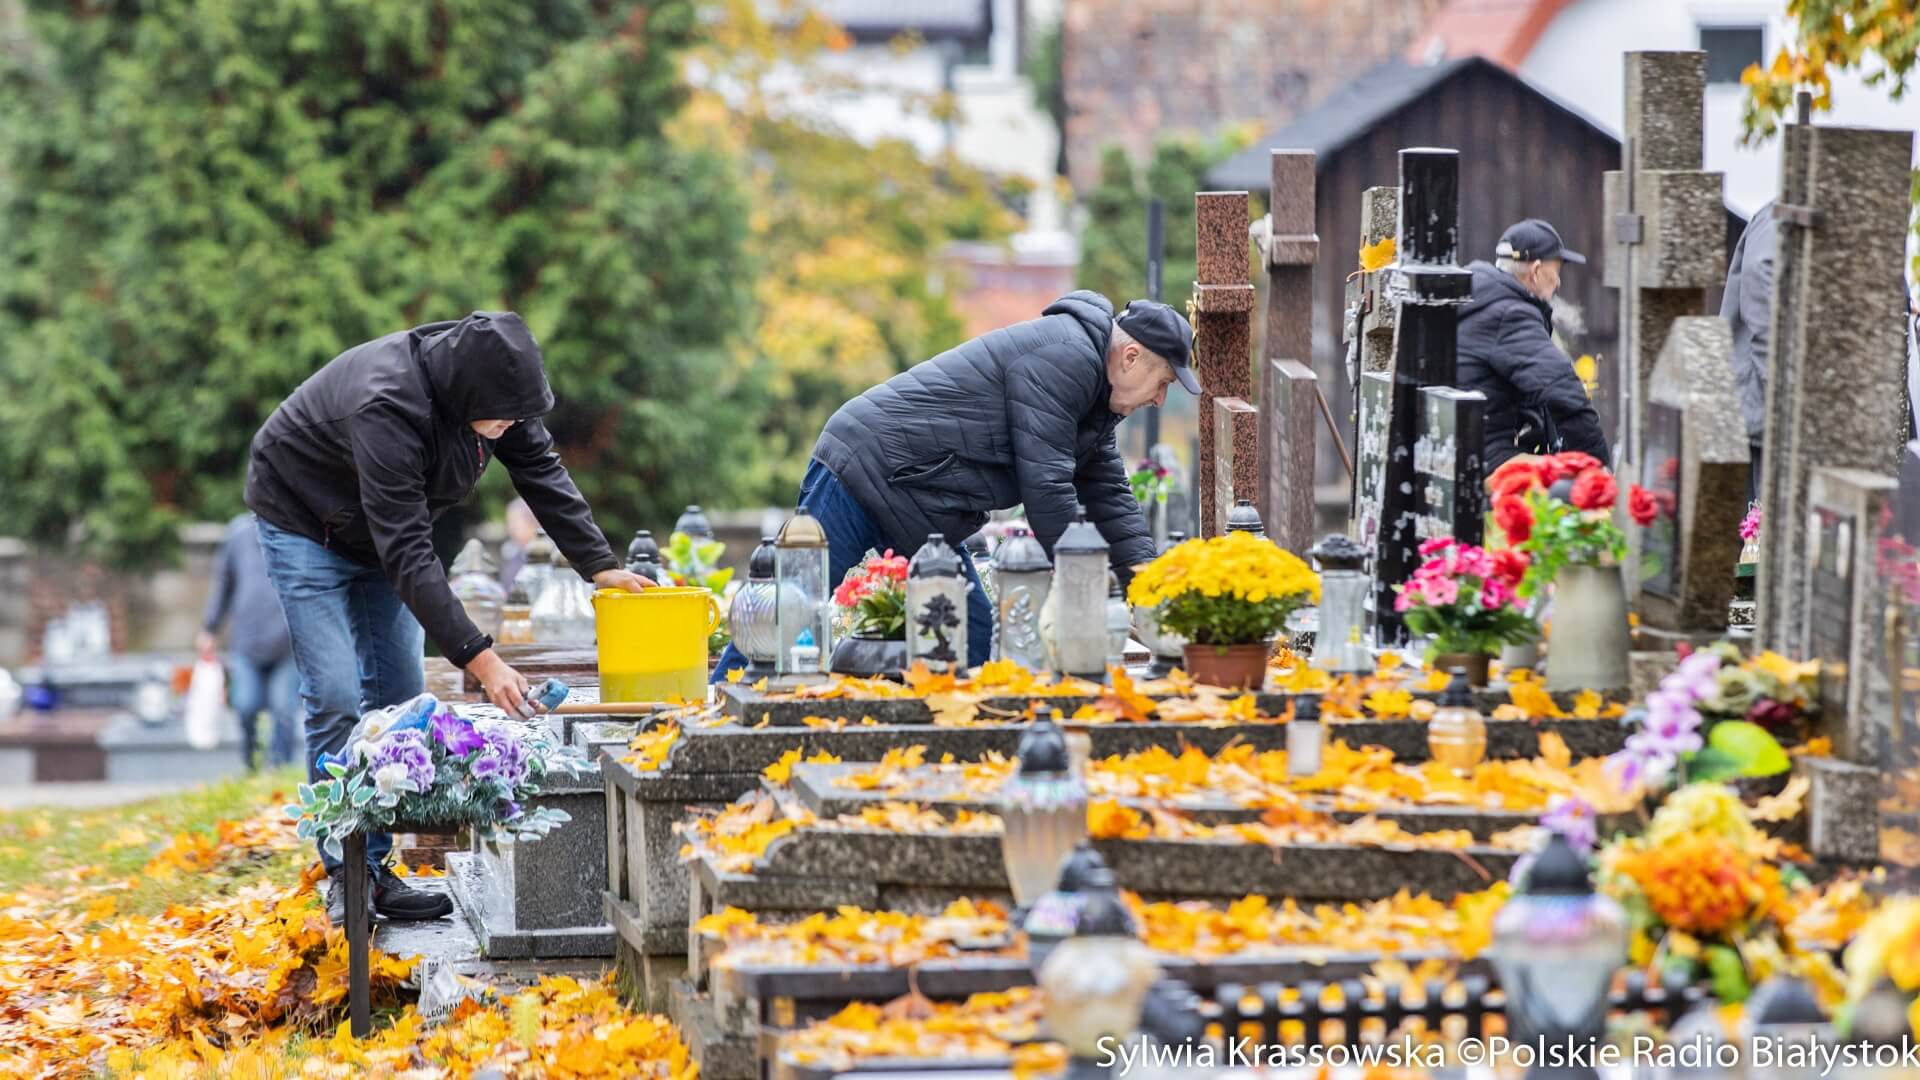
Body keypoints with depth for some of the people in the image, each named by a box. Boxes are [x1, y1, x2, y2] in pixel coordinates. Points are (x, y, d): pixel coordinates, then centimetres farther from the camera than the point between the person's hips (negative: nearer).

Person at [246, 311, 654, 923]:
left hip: (379, 525, 7)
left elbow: (543, 473, -6)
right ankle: (345, 875, -10)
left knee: (396, 695, 2)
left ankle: (378, 867, 4)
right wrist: (479, 659, -44)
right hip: (303, 522, -7)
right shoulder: (388, 409, -41)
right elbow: (408, 556, -42)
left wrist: (599, 565, -17)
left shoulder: (494, 390, -19)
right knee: (336, 698, -15)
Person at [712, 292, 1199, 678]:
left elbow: (1109, 495, 17)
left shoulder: (1096, 392, 14)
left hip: (921, 516, 11)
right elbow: (1045, 482, -22)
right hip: (866, 470, -11)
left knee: (973, 635, 5)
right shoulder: (1063, 358, -19)